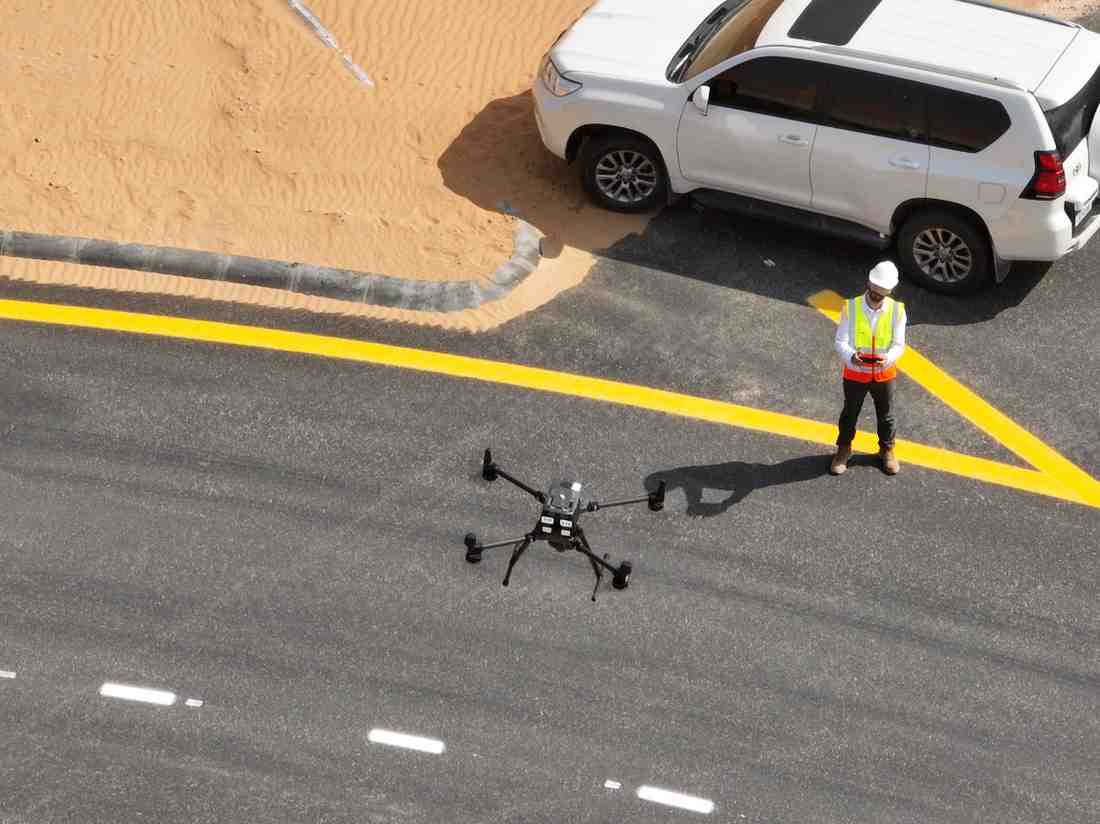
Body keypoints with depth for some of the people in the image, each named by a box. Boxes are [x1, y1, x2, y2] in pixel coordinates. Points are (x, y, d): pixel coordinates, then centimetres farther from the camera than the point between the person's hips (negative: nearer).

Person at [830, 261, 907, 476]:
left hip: (884, 374, 1)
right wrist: (851, 357, -40)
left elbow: (898, 345, -12)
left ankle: (887, 450, 43)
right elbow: (840, 342, -18)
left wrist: (887, 358, -35)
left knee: (886, 415, 20)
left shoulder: (897, 310, -14)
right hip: (855, 374, -1)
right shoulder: (851, 308, -17)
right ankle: (843, 449, 40)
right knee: (850, 413, 18)